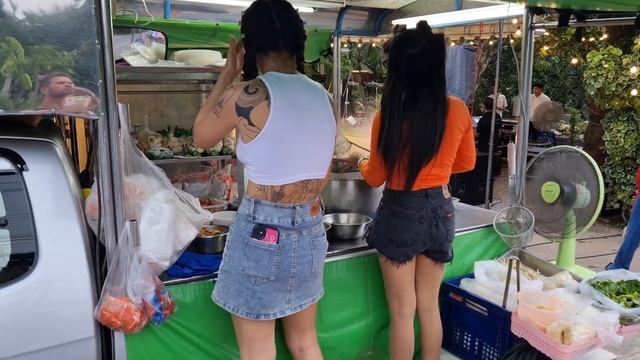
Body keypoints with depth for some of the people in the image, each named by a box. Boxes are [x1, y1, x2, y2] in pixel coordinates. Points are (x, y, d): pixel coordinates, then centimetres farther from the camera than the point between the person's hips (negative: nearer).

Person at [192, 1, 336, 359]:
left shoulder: (247, 94, -16)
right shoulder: (324, 97, 2)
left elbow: (202, 137, 3)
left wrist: (228, 75, 8)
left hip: (262, 234, -5)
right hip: (311, 232, 6)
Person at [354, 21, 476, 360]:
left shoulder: (388, 115, -15)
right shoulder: (458, 111, -5)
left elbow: (376, 177, -4)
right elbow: (467, 163, 11)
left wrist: (362, 163, 18)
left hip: (400, 212, -4)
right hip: (440, 210, 4)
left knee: (402, 311, 10)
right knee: (429, 306, 19)